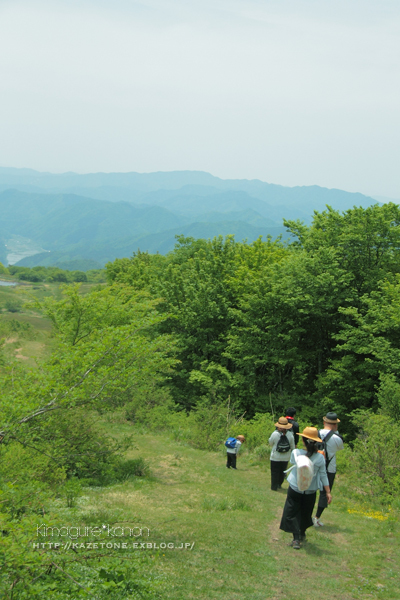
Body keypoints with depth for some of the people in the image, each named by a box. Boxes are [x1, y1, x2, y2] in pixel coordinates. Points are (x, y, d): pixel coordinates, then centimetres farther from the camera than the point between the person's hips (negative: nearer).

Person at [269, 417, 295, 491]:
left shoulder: (275, 434, -19)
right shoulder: (290, 434, -12)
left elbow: (270, 443, 0)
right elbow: (292, 447, -2)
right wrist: (292, 454, 18)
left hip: (275, 458, -3)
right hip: (286, 458, 3)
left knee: (275, 472, 11)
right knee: (282, 472, 21)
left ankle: (274, 487, 17)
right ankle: (279, 485, 35)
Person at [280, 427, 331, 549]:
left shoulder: (296, 453, -18)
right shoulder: (320, 457, -14)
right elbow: (323, 476, -8)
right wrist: (328, 492, 0)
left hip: (295, 489, -2)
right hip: (311, 491, 2)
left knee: (292, 513, 8)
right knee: (305, 513, 22)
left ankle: (297, 539, -4)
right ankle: (302, 534, 40)